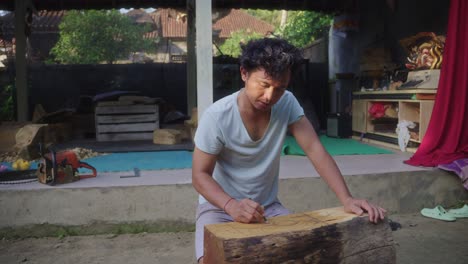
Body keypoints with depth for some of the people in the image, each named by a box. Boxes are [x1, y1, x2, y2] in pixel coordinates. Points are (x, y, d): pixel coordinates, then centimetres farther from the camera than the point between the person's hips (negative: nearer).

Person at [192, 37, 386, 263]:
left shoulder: (287, 104, -10)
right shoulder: (216, 116, -21)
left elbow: (314, 149, -15)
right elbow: (200, 175, -16)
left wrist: (346, 199, -28)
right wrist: (231, 205, -36)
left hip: (268, 205, 3)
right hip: (219, 206, -3)